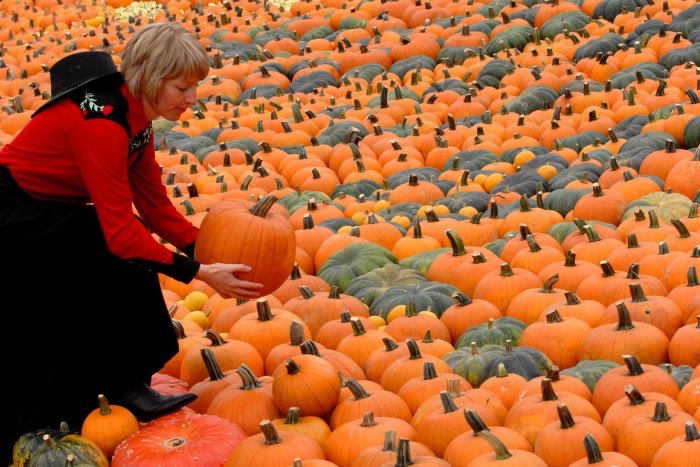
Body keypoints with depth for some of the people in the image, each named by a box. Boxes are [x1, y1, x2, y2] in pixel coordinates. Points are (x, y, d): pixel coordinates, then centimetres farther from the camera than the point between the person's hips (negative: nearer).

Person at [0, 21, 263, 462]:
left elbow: (155, 206, 2)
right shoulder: (102, 119, -29)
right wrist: (199, 272, -33)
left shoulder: (134, 113, -1)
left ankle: (125, 386, 10)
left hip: (49, 212, 9)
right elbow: (121, 228, -32)